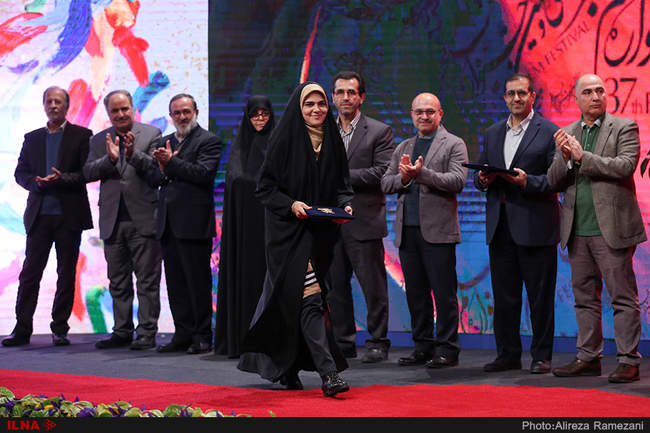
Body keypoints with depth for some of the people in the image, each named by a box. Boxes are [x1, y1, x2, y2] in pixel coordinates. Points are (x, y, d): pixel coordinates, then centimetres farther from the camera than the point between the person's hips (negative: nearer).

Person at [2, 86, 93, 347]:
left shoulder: (81, 136, 5)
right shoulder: (32, 138, 16)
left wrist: (61, 179, -18)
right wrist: (35, 182, -8)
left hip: (69, 215, -2)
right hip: (39, 215, 3)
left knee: (66, 273, 1)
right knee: (30, 271, -1)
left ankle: (60, 329, 7)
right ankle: (22, 329, 1)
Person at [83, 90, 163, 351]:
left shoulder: (151, 134, 3)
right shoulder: (99, 141, 12)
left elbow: (155, 168, -9)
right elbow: (88, 172, 0)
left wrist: (133, 154, -26)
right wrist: (109, 159, -17)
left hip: (143, 219, -4)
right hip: (112, 221, 4)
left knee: (147, 280, -2)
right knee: (118, 282, 10)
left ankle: (146, 333, 1)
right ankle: (122, 332, 17)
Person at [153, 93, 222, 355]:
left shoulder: (208, 141, -3)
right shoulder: (166, 142, 18)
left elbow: (203, 173, -17)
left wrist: (171, 162, -17)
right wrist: (161, 169, -9)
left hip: (193, 223, -7)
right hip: (168, 223, 7)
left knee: (198, 282, -2)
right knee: (175, 282, 9)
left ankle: (202, 336, 4)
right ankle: (183, 334, 16)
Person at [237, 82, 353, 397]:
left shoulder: (332, 141, 10)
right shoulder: (284, 139, -4)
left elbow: (342, 184, 16)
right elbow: (265, 187, -4)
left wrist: (345, 205, -4)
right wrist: (291, 204, -19)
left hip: (321, 231, 5)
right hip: (290, 231, -5)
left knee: (291, 301, 11)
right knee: (309, 298, -15)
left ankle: (286, 369, 24)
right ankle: (328, 373, -21)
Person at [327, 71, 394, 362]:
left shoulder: (379, 131, 0)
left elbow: (382, 172, -10)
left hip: (364, 221, -5)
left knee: (373, 286, -1)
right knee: (335, 286, 8)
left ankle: (377, 342, 8)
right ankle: (343, 343, 17)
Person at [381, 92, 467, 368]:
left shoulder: (454, 145, 3)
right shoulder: (403, 148, 19)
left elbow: (457, 181, -11)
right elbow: (385, 183, 13)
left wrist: (421, 173, -19)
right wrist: (403, 178, -8)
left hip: (437, 230, -5)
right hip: (407, 230, 5)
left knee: (444, 293, -4)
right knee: (415, 293, 9)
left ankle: (446, 350, 3)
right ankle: (423, 347, 17)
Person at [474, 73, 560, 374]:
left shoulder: (549, 132, -1)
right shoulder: (492, 134, 16)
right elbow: (479, 177, 18)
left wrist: (528, 181, -20)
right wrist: (483, 180, -4)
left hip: (535, 227, -5)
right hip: (500, 227, 5)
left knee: (540, 296, 0)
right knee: (504, 295, 8)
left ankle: (541, 357, 7)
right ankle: (508, 355, 16)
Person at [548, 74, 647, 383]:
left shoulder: (624, 128, 0)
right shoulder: (566, 134, 13)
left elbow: (625, 166, -15)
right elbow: (554, 182, 8)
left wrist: (582, 156, -16)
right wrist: (565, 157, -12)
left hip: (611, 228, -5)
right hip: (577, 230, 5)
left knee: (623, 297, -3)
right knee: (585, 297, 11)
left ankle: (628, 361, 0)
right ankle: (588, 357, 18)